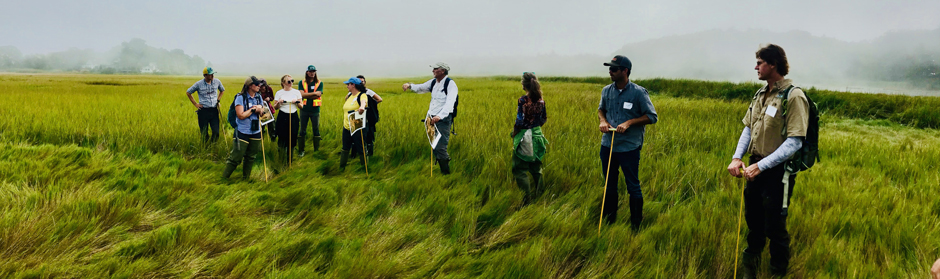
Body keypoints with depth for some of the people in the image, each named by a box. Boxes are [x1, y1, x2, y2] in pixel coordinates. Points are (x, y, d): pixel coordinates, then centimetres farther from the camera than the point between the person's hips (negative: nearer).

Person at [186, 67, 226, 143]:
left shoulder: (217, 82, 2)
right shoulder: (199, 84, -5)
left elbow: (222, 90, 24)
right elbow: (188, 92, 10)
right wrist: (195, 104, 6)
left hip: (214, 110, 2)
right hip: (203, 111, -2)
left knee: (216, 132, -6)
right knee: (204, 134, 3)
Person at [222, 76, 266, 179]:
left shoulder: (259, 97, 7)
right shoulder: (240, 97, -12)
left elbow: (262, 111, 13)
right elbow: (241, 115, -18)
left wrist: (260, 110, -9)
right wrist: (253, 109, -12)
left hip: (256, 132, 6)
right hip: (243, 132, -6)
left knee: (250, 157, 14)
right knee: (236, 157, -4)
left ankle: (246, 178, 28)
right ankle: (223, 178, 10)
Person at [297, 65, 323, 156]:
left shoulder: (319, 83, 3)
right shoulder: (302, 82, 5)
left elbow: (318, 95, -10)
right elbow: (302, 94, -10)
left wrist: (306, 95, -11)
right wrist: (314, 93, -14)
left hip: (315, 110, 0)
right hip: (304, 109, 0)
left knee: (316, 130, 4)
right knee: (302, 130, 5)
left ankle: (317, 150, 13)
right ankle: (301, 150, 14)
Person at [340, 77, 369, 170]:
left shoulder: (362, 95, -15)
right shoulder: (349, 95, 10)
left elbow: (363, 101, -38)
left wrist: (362, 107, -62)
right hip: (347, 127, 8)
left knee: (360, 149, 1)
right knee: (345, 148, 16)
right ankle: (341, 168, 28)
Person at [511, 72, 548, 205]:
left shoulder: (523, 100, -18)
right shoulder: (541, 100, -1)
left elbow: (519, 121, -18)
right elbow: (543, 119, 8)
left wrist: (514, 135, -3)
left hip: (524, 138, -6)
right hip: (537, 136, 6)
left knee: (519, 169, 2)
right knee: (536, 166, 19)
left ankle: (528, 197, -3)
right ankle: (539, 193, 23)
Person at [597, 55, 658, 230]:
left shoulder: (639, 93, -12)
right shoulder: (606, 91, 3)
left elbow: (652, 117, -7)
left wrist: (629, 122, -18)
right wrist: (603, 120, -3)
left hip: (629, 148, -5)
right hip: (607, 145, 5)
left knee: (633, 187, 6)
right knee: (609, 186, 17)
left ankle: (636, 226, 20)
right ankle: (608, 222, 31)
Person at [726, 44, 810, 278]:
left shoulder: (793, 96, -17)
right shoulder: (761, 94, 7)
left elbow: (794, 142, -22)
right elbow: (748, 127, 11)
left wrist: (761, 166, -24)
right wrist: (737, 158, -5)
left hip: (778, 171, -7)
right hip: (756, 167, 7)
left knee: (774, 227, 5)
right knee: (753, 220, 22)